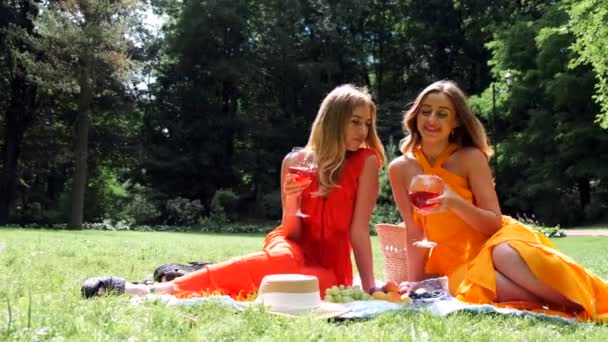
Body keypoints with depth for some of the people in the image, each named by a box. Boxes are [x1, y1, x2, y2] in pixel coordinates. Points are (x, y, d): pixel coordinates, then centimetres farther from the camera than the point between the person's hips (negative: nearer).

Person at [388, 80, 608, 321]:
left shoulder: (470, 157, -7)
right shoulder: (400, 168, -1)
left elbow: (495, 223, -11)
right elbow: (415, 232, 2)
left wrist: (454, 203, -27)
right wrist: (414, 281, -2)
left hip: (492, 241, -1)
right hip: (457, 262, 1)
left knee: (506, 254, -39)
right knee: (475, 288, -36)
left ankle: (588, 308, -23)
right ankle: (554, 306, -20)